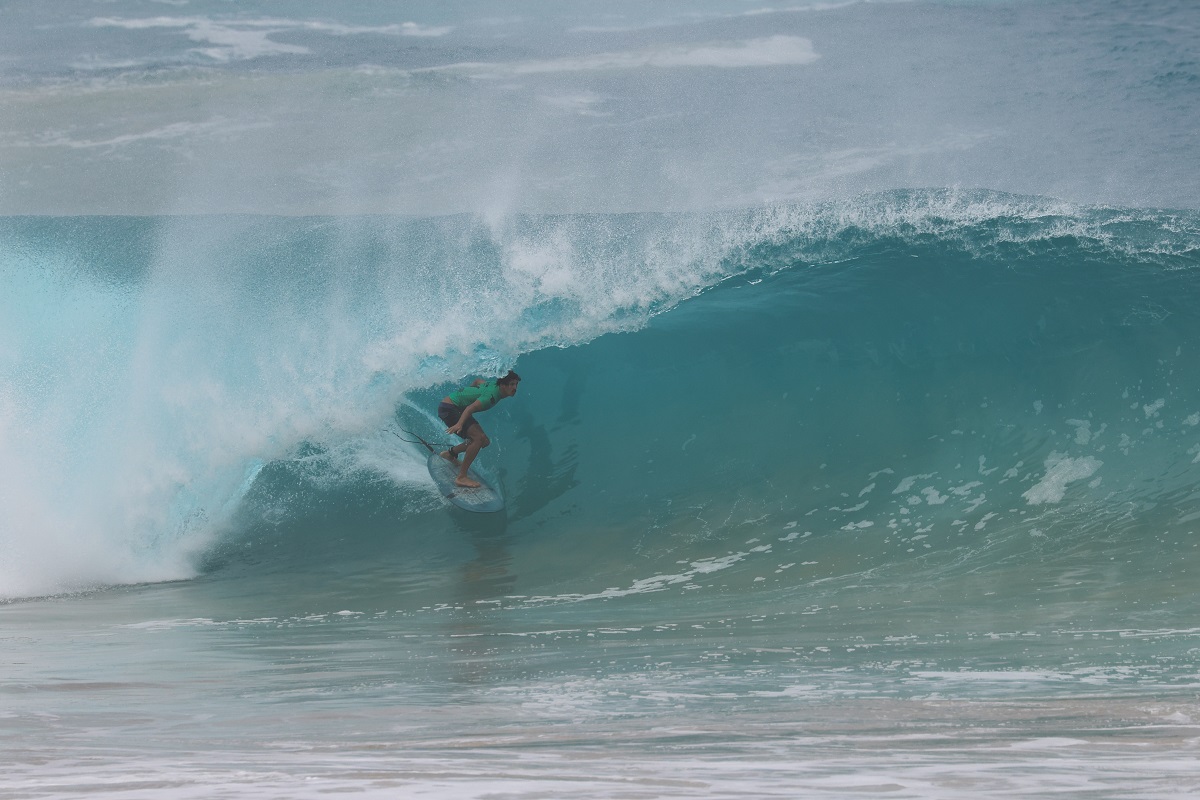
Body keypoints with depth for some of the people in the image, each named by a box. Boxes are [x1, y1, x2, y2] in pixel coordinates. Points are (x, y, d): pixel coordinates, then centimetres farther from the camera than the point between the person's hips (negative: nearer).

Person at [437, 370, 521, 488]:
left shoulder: (494, 385, 4)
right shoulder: (492, 395, -25)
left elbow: (478, 380, 24)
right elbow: (471, 408, -38)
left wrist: (469, 392, 41)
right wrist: (459, 424, -52)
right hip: (449, 408, -11)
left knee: (484, 442, 12)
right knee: (479, 438, -25)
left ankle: (450, 453, 31)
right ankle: (461, 477, -26)